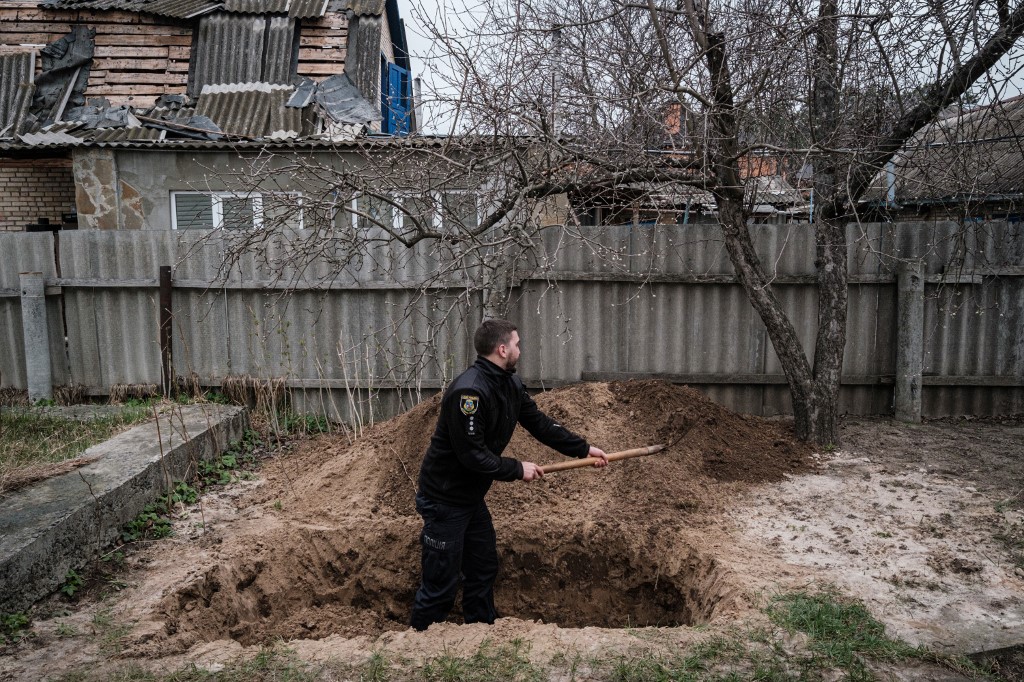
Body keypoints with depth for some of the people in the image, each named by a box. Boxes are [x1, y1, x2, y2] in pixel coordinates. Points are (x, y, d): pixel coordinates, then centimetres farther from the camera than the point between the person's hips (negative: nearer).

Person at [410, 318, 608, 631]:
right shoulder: (469, 391, -28)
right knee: (441, 584, 0)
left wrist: (584, 449, 6)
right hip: (444, 500, -9)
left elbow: (540, 423, 8)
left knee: (484, 569, 18)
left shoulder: (510, 384, 2)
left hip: (472, 497, 9)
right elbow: (471, 454, -28)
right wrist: (517, 469, -17)